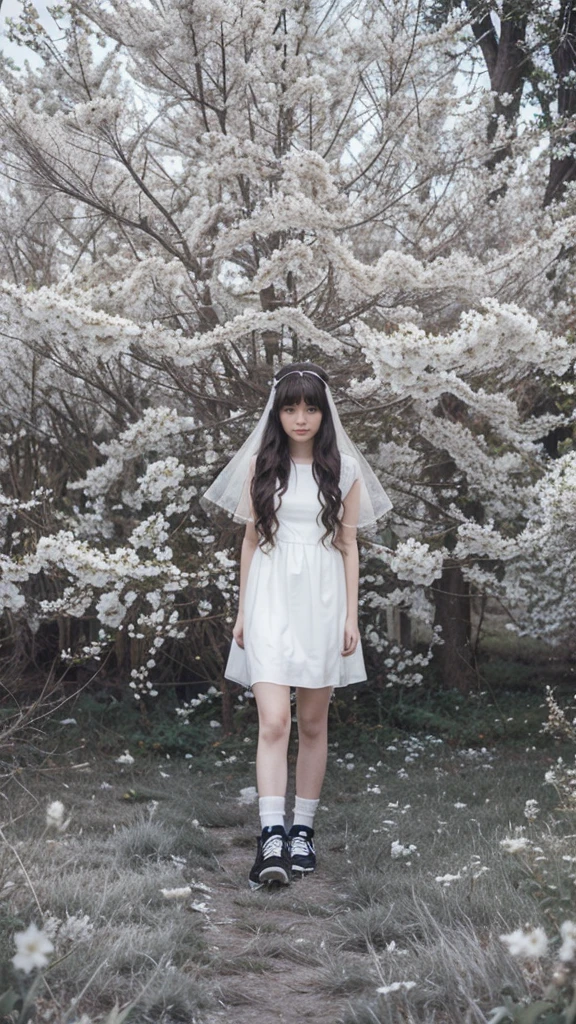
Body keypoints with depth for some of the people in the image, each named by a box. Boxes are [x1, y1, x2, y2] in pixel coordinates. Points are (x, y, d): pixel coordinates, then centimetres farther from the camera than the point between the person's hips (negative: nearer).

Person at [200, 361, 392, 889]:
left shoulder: (343, 469, 4)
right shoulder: (259, 465, 5)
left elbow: (348, 544, 6)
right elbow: (251, 539, 9)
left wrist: (352, 616, 2)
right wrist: (242, 609, 7)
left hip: (323, 602, 1)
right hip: (271, 599, -1)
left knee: (313, 723, 8)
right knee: (274, 722, -12)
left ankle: (302, 832, 18)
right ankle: (271, 838, -15)